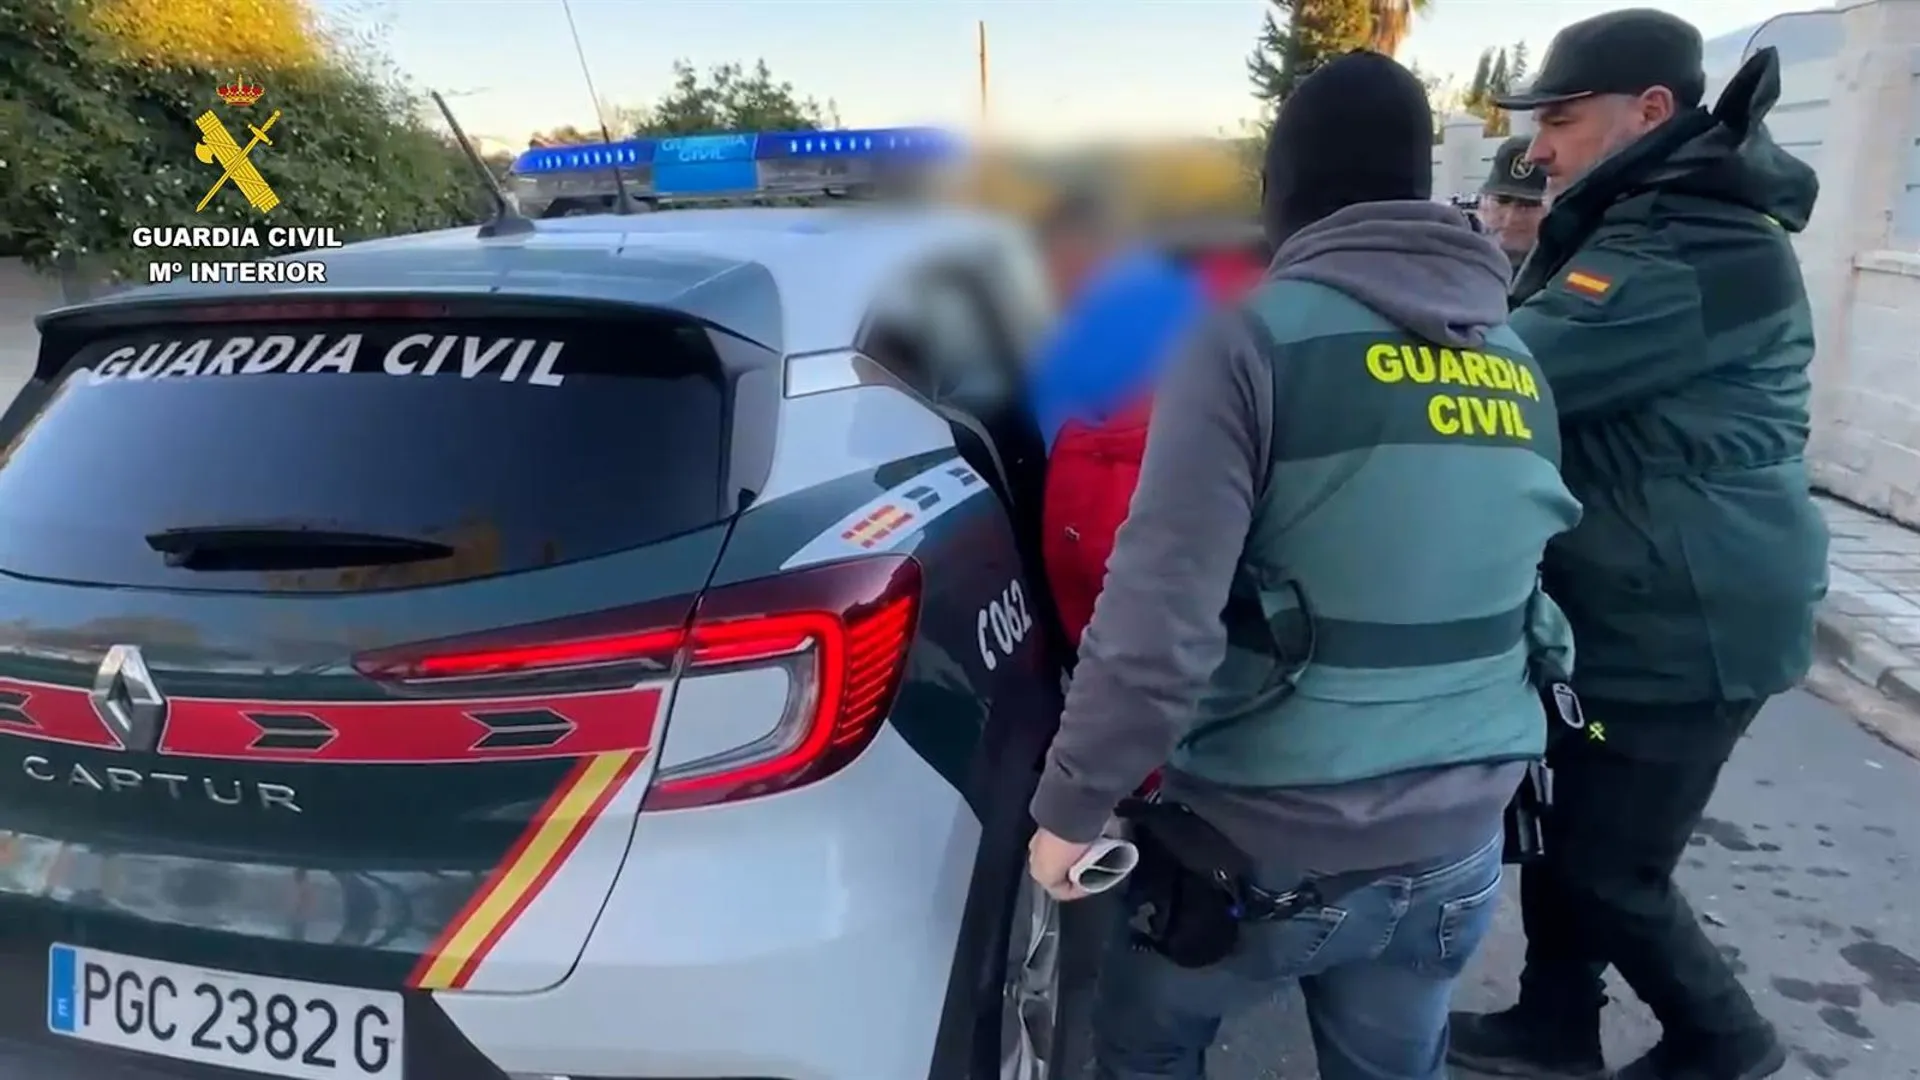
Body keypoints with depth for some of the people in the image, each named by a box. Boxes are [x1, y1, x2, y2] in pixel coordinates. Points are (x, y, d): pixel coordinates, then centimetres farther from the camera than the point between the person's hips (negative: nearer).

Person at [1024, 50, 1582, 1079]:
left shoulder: (1256, 336, -15)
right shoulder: (1518, 368, 5)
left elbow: (1160, 612, -22)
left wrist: (1070, 803, -11)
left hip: (1273, 839, -5)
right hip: (1457, 841, 6)